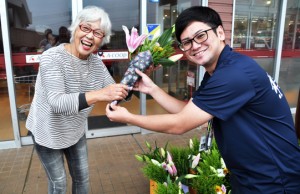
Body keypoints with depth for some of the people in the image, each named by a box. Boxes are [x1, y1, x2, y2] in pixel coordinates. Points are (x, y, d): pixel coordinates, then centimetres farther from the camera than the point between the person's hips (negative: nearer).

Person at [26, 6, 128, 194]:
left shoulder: (96, 62, -8)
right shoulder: (52, 58, -27)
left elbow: (116, 92, -3)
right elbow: (56, 102, -40)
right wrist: (99, 94, -51)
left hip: (75, 131, 5)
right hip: (48, 133, -5)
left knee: (82, 177, 19)